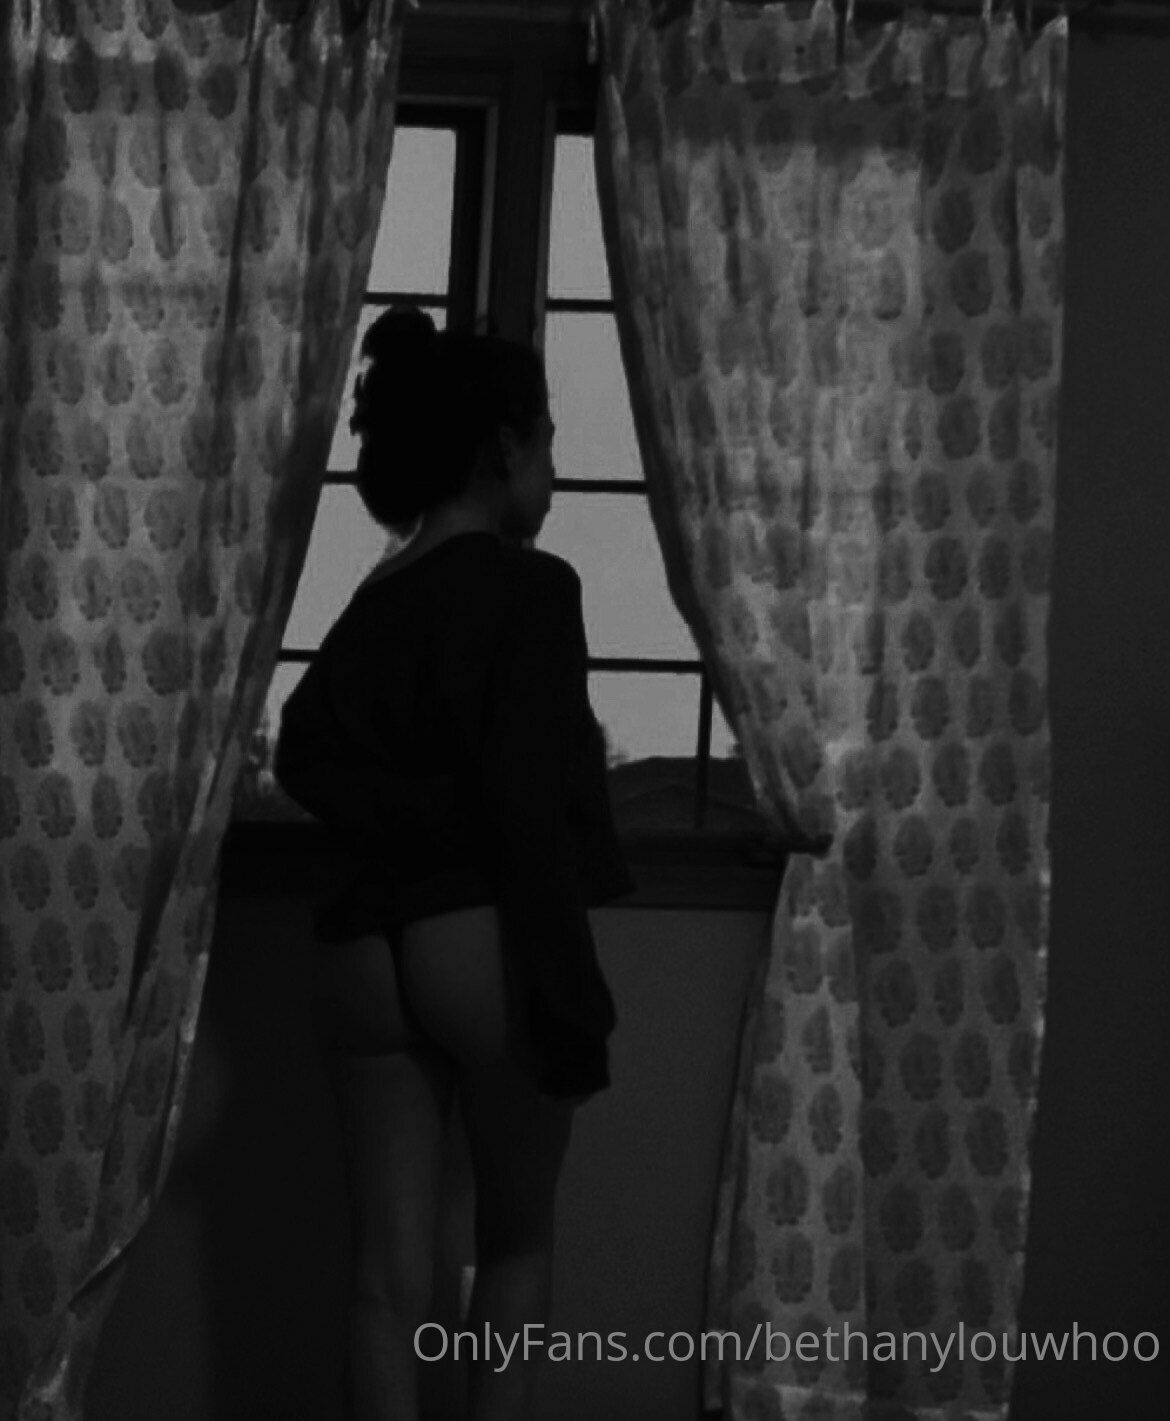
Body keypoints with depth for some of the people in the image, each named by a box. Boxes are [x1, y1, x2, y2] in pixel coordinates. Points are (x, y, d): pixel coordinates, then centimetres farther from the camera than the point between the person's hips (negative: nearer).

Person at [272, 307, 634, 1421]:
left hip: (363, 950, 6)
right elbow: (532, 809, -15)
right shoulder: (530, 588, -7)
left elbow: (306, 756, 0)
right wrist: (572, 995, -14)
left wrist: (421, 824, -5)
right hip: (485, 942, -6)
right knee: (516, 1242, 13)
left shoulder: (374, 601, 15)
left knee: (388, 1276, 6)